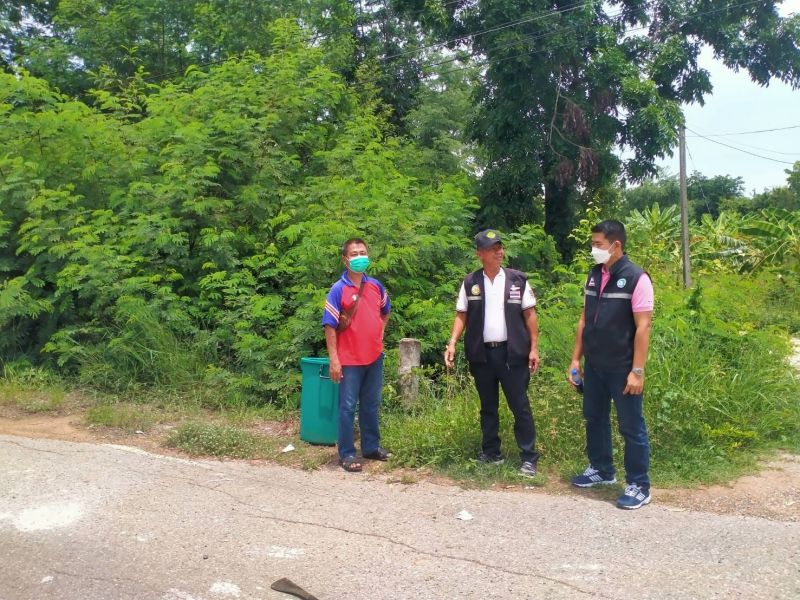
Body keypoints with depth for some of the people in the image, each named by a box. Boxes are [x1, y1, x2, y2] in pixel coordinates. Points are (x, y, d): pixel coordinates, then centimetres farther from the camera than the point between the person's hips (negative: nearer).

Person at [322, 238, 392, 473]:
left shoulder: (376, 286, 4)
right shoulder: (338, 290, -11)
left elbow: (385, 312, 23)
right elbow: (330, 326, -12)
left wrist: (379, 335, 12)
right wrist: (334, 360, -16)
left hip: (374, 357, 5)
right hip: (349, 360, -5)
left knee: (371, 404, 16)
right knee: (348, 406, 3)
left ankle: (371, 446, 29)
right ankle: (347, 454, 11)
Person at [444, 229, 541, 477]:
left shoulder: (517, 279, 1)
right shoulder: (470, 283, 4)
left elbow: (529, 314, 2)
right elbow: (462, 315, 6)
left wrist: (534, 347, -4)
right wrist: (452, 343, -7)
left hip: (512, 353, -2)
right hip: (482, 354, 2)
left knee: (520, 406, 0)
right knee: (488, 407, 12)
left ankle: (529, 458, 7)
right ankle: (491, 453, 23)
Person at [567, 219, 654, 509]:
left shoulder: (636, 278, -14)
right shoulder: (594, 276, 6)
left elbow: (642, 327, -16)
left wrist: (637, 371, -18)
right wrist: (576, 358, 9)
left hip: (622, 369, -6)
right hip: (594, 366, 7)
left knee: (631, 427, 4)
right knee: (595, 420, 17)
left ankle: (639, 486, 15)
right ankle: (601, 470, 35)